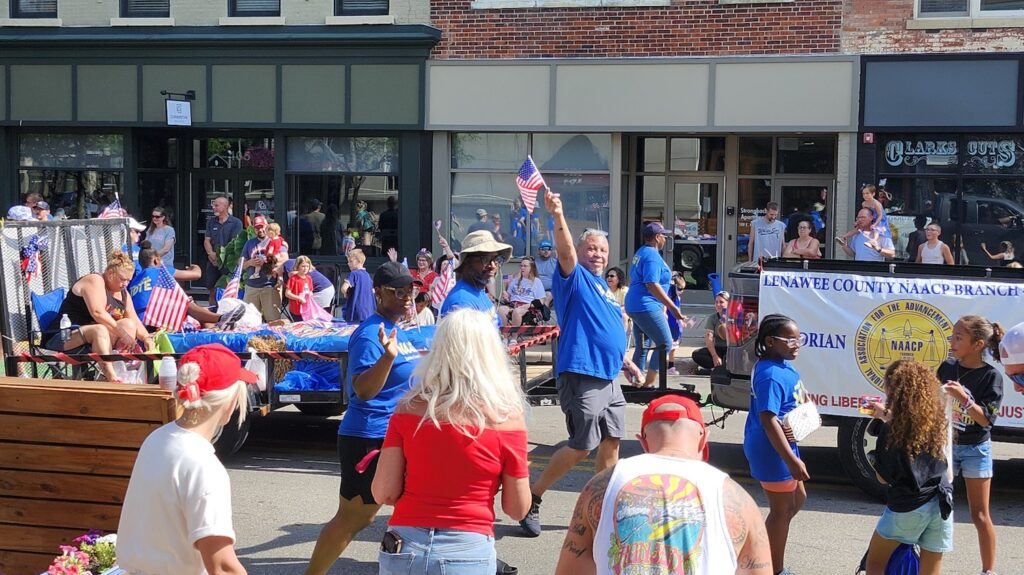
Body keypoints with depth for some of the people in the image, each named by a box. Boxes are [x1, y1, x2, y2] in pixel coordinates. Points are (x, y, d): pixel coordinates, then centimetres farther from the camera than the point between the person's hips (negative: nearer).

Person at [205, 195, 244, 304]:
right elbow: (207, 240, 8)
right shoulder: (211, 221, 13)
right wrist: (211, 254, -11)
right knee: (212, 290, 7)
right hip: (212, 262, 5)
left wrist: (221, 255, -15)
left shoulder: (236, 222, -2)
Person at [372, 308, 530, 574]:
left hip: (403, 550, 1)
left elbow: (384, 494, -4)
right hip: (467, 553, -1)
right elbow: (517, 509, -3)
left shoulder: (408, 409, -5)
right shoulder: (507, 418, -9)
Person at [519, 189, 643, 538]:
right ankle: (532, 496, 8)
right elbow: (565, 251, -26)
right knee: (581, 448, -6)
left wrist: (625, 361, 22)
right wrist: (558, 216, -42)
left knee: (611, 441, 11)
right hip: (581, 375, -9)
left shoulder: (603, 286, 20)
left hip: (608, 378, 9)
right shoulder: (575, 277, -5)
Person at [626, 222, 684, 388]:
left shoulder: (640, 253, 17)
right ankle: (649, 384, -10)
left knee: (641, 347, 14)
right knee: (665, 343, -8)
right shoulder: (652, 256, -14)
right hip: (646, 307, -11)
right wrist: (672, 307, -21)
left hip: (634, 306, 11)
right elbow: (652, 285, -23)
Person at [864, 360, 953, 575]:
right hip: (941, 503, 4)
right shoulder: (937, 419, -1)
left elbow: (883, 477, -6)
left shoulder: (890, 431, -15)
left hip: (908, 507, -4)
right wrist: (887, 416, 31)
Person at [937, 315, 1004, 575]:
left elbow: (986, 419, -17)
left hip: (975, 449, -4)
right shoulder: (947, 368, -1)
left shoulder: (990, 376, -13)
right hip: (945, 445, 4)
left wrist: (964, 398, -30)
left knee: (980, 516, 5)